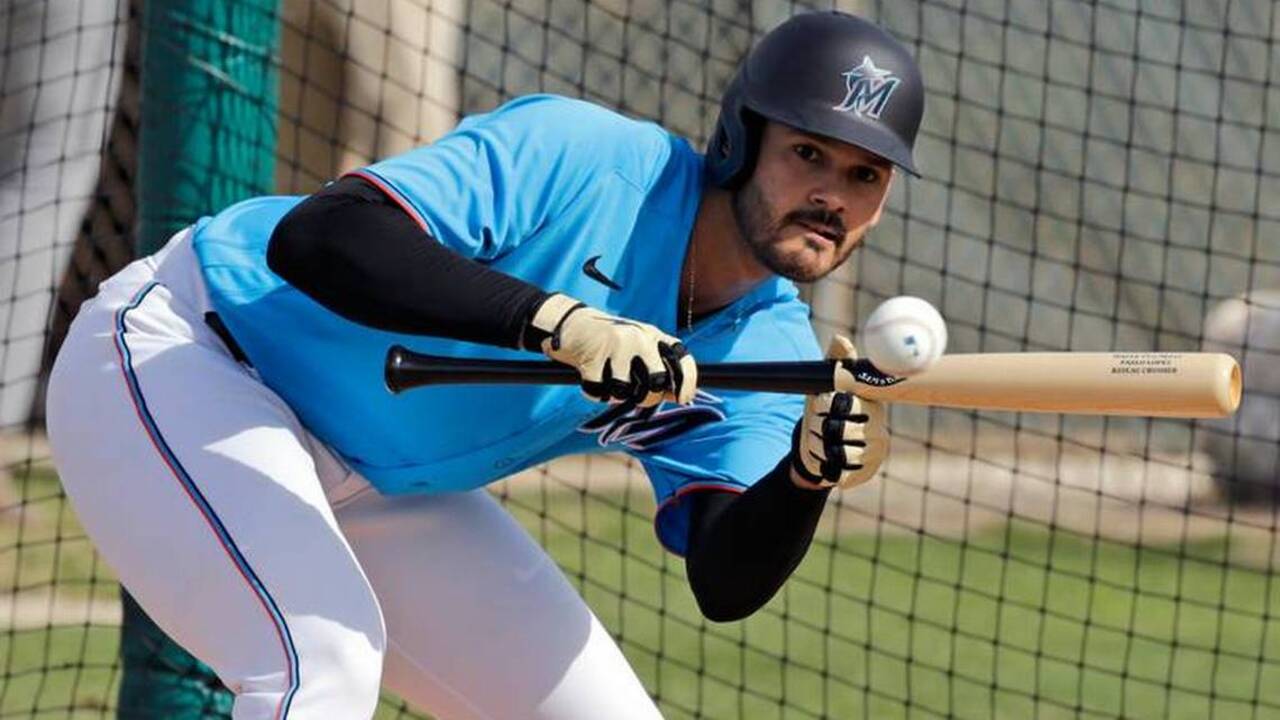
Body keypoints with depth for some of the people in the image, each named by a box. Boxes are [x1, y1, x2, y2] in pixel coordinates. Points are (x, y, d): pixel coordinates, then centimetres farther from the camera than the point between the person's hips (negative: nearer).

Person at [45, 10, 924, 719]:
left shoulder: (771, 351, -5)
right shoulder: (587, 160, -26)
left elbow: (726, 585, -14)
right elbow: (310, 237, -38)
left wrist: (809, 477, -35)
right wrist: (555, 321, -48)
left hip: (380, 491, 8)